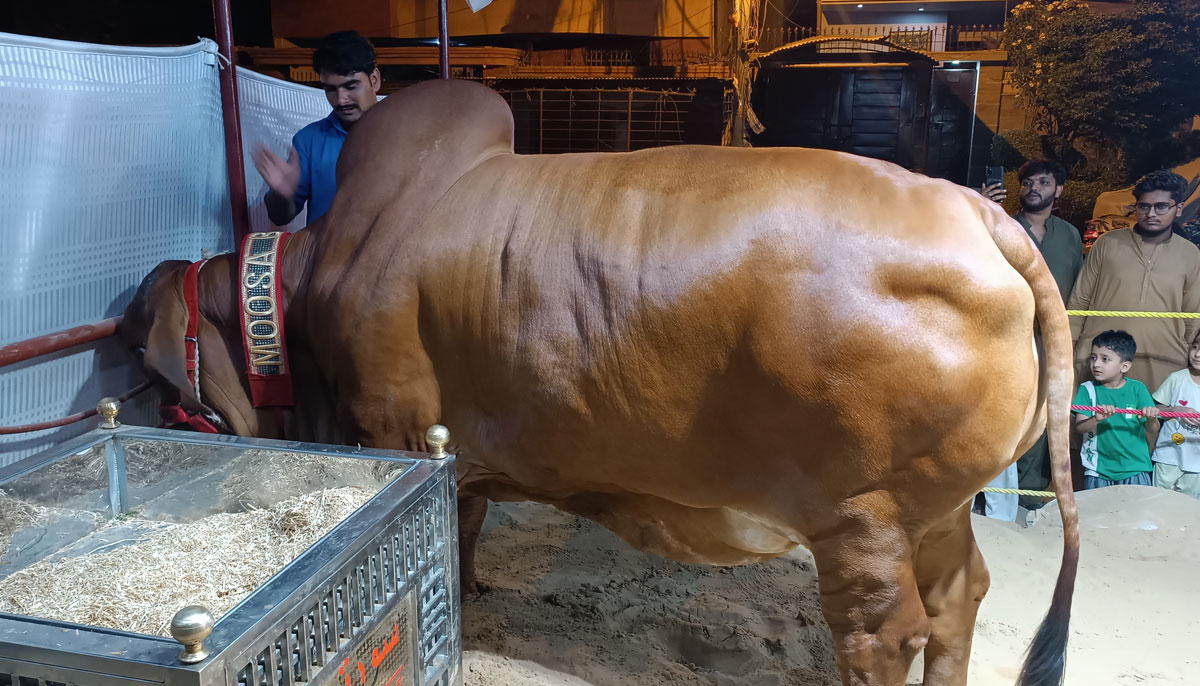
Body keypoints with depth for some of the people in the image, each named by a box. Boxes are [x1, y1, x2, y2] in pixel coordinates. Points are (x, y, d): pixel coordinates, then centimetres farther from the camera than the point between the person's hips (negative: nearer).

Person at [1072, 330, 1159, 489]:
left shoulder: (1137, 388, -1)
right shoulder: (1087, 389, -2)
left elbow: (1152, 430, -4)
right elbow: (1079, 427, -13)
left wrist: (1151, 419, -27)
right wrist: (1097, 419, -34)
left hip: (1134, 469, 0)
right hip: (1098, 471, 0)